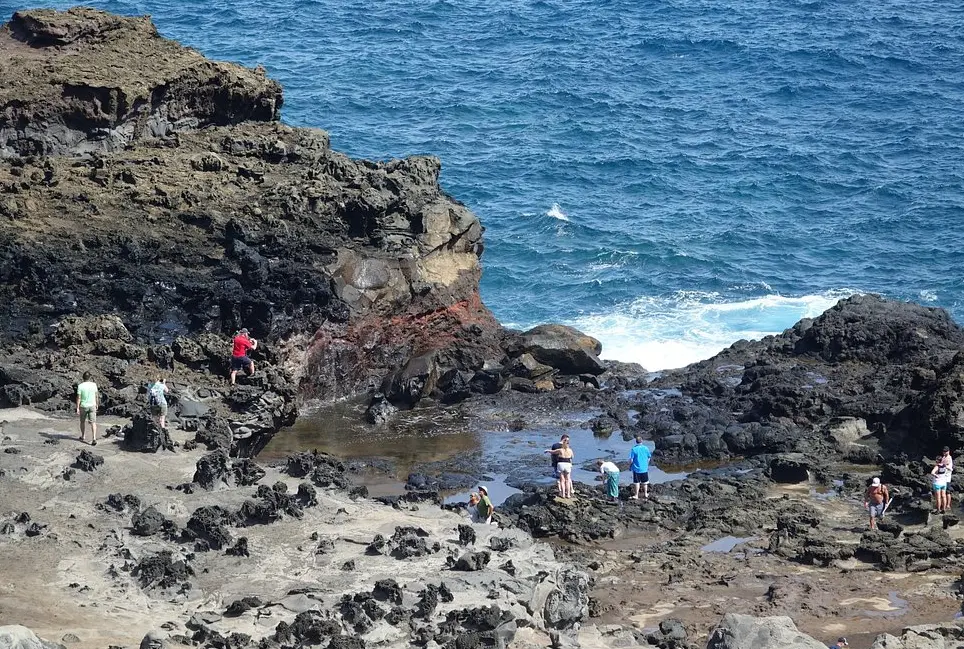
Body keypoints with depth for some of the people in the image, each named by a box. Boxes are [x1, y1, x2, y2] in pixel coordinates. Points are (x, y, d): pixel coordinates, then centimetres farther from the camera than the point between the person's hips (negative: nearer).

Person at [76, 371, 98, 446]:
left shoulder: (80, 386, -13)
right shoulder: (94, 385, -5)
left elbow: (78, 398, -13)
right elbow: (96, 395, 6)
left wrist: (77, 408, -9)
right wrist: (96, 404, 20)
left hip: (83, 406, -1)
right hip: (92, 406, 1)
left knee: (83, 421, 20)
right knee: (93, 423, -2)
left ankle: (83, 437, 33)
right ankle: (94, 439, -15)